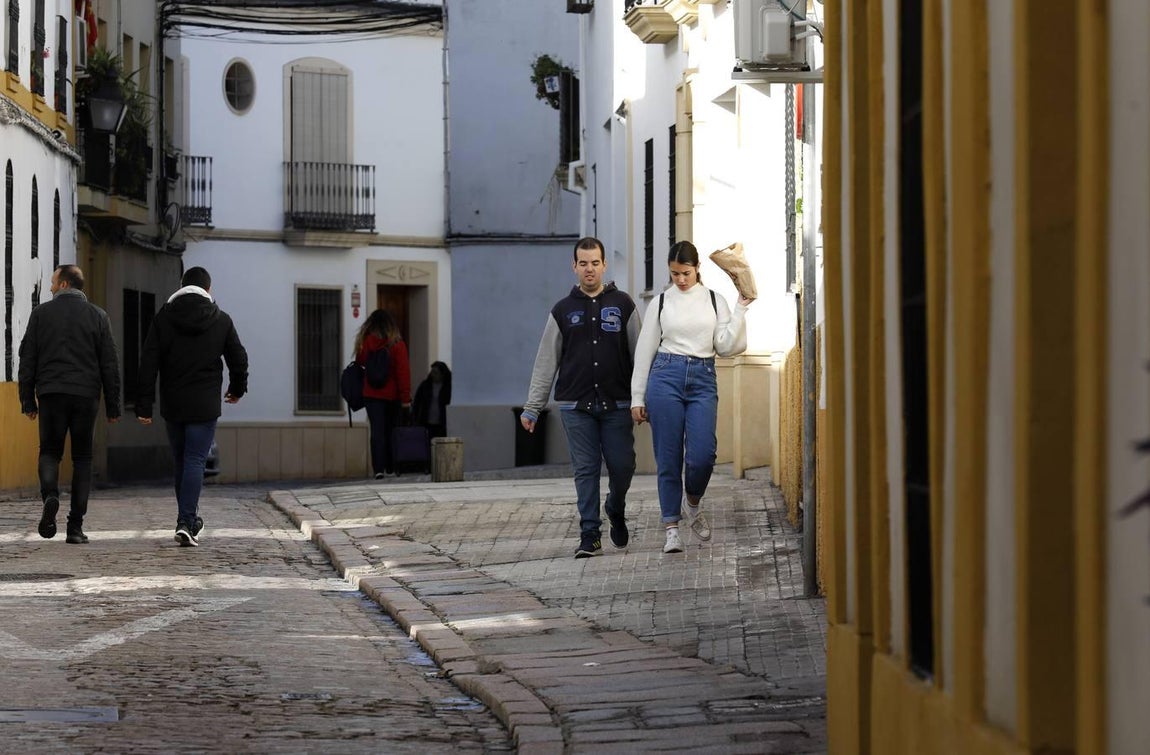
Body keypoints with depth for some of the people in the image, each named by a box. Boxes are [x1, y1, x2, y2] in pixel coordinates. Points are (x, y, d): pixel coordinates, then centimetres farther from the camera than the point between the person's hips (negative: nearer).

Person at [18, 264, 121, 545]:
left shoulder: (41, 313, 3)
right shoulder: (97, 316, 5)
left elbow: (27, 360, 3)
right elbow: (110, 364, 4)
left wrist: (28, 400, 9)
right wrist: (113, 406, 8)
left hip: (51, 394, 0)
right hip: (86, 395, 0)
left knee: (50, 451, 12)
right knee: (82, 458, 7)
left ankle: (50, 495, -19)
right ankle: (76, 526, 3)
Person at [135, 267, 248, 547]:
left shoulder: (164, 317, 1)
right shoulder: (221, 320, 0)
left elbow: (148, 362, -4)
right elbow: (238, 359, 7)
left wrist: (144, 405, -3)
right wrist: (237, 389, 26)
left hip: (172, 404, 2)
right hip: (205, 405, -2)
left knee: (181, 462, 14)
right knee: (195, 461, -4)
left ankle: (189, 519, 23)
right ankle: (186, 522, -16)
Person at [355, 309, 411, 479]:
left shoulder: (365, 342, -4)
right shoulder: (397, 344, -9)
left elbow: (360, 362, 12)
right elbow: (403, 371, -10)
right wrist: (406, 397, -8)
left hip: (371, 395, 0)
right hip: (392, 395, 0)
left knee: (377, 431, -4)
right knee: (390, 432, 13)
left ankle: (379, 469, -17)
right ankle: (390, 469, 17)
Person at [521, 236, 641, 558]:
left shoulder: (622, 305, 6)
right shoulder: (563, 311, 8)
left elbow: (640, 355, 6)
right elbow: (546, 363, 8)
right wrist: (532, 408, 4)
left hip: (617, 405, 0)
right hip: (576, 406, 0)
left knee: (622, 466, -1)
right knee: (585, 470, -3)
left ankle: (616, 512, 29)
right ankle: (590, 536, 1)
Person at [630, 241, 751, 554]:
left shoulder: (714, 301, 9)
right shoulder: (660, 303, 7)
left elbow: (725, 347, 3)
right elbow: (645, 350, 9)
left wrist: (741, 308, -3)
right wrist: (637, 398, 6)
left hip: (703, 379, 1)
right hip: (666, 376, 0)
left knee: (702, 454, -12)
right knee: (668, 458, -1)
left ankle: (693, 503, 18)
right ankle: (672, 529, 6)